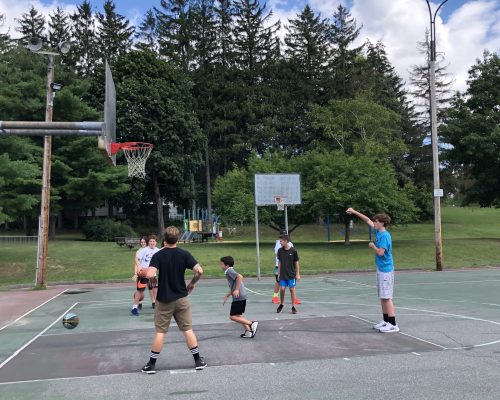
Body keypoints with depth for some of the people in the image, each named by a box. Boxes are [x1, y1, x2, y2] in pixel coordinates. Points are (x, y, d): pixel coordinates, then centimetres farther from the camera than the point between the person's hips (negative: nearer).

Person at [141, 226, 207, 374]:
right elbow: (199, 271, -14)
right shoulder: (184, 254, -6)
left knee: (160, 332, 7)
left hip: (164, 299, -1)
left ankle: (151, 364, 13)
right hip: (181, 298, 1)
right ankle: (198, 360, 15)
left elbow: (150, 275, -25)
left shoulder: (158, 255, -11)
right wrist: (192, 284, 3)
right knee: (188, 329, 10)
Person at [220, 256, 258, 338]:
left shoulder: (229, 271, -10)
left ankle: (252, 324, -7)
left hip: (238, 297, -10)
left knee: (233, 317, -4)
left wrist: (237, 290, -26)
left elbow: (240, 276, -27)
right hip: (242, 297, 10)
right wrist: (227, 296, 27)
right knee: (238, 315, 19)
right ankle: (248, 331, 18)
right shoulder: (229, 272, 20)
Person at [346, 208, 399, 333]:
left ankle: (393, 324, -5)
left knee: (386, 297, -8)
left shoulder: (385, 236, -17)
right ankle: (385, 321, 21)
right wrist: (355, 212, 18)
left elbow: (380, 252, -23)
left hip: (386, 270, -9)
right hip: (381, 269, 9)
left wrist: (372, 246, -5)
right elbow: (368, 221, 19)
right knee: (382, 297, 14)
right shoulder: (378, 232, 9)